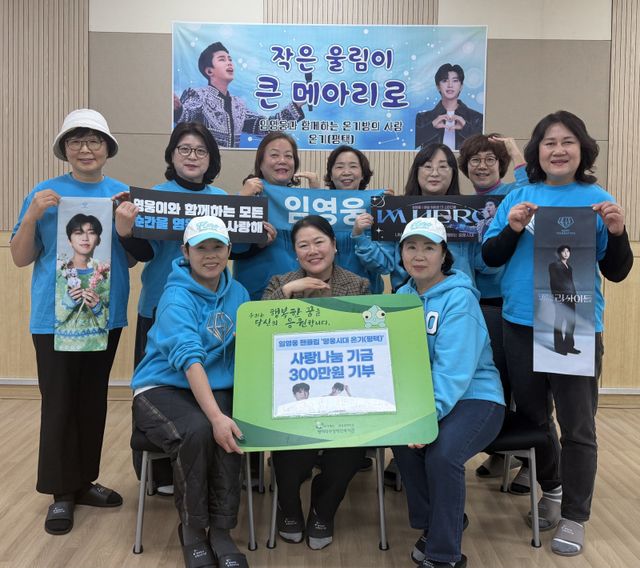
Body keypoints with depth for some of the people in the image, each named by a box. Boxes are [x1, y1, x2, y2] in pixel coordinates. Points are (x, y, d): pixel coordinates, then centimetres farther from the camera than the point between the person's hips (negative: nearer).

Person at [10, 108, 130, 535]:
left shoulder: (122, 194, 6)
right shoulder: (45, 194, -2)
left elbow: (133, 257, 7)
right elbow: (21, 258, -1)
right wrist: (33, 216, -17)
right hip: (56, 316, -3)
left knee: (94, 400, 12)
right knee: (59, 402, -1)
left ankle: (85, 481, 26)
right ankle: (62, 491, 14)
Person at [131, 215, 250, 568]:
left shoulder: (237, 292, 6)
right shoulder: (177, 297, -14)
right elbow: (189, 357, -28)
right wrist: (216, 415, -38)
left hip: (216, 389, 4)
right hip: (162, 387, -4)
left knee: (232, 432, -29)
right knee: (197, 431, -34)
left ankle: (220, 529, -13)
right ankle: (192, 530, -11)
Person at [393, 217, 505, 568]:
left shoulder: (459, 298, -14)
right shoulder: (402, 296, 7)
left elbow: (454, 368, -25)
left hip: (475, 396, -5)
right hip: (421, 396, 6)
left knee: (442, 454, -30)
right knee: (404, 437, -23)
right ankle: (435, 526, 4)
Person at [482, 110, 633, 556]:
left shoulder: (597, 199, -2)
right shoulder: (518, 198, 4)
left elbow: (616, 272, 0)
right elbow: (490, 257, 2)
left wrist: (617, 233, -18)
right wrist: (512, 229, -15)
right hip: (521, 323, 3)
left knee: (576, 426, 4)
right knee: (532, 414, 17)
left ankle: (574, 518, 19)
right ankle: (551, 488, 40)